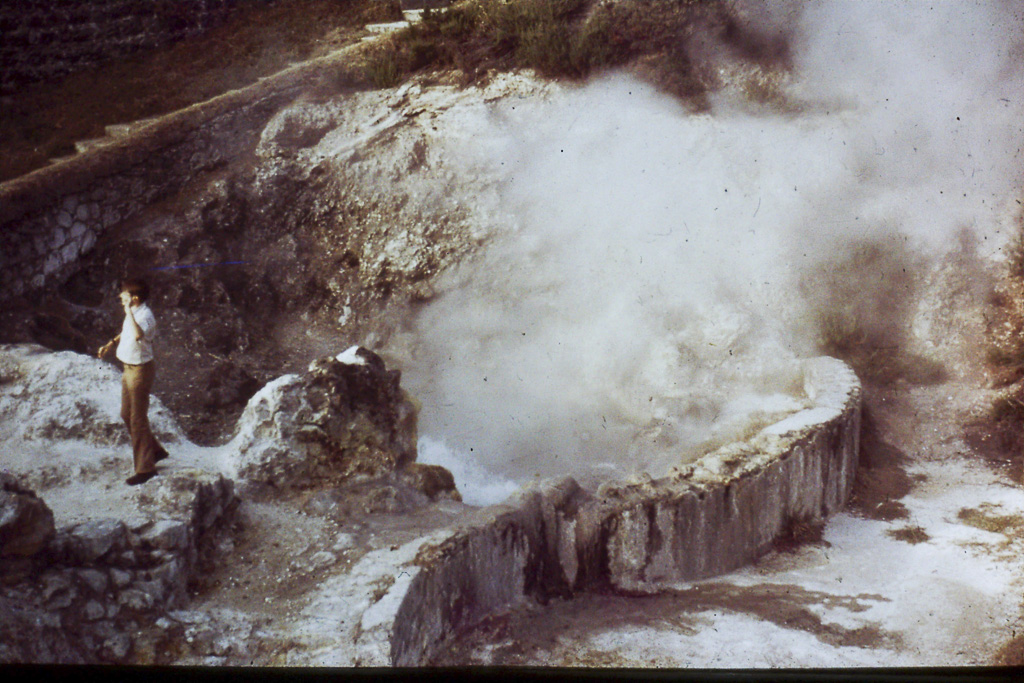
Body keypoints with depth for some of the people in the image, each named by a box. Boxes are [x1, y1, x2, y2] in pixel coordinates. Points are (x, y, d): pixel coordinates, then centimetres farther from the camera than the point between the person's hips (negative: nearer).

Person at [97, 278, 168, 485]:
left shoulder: (145, 316, -24)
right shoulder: (133, 313, 5)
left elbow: (138, 335, -46)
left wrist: (128, 311, -40)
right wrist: (110, 344, 16)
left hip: (140, 370, -10)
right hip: (129, 368, 10)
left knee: (137, 420, -2)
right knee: (127, 415, 19)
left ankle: (145, 467, 8)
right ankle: (154, 451, 34)